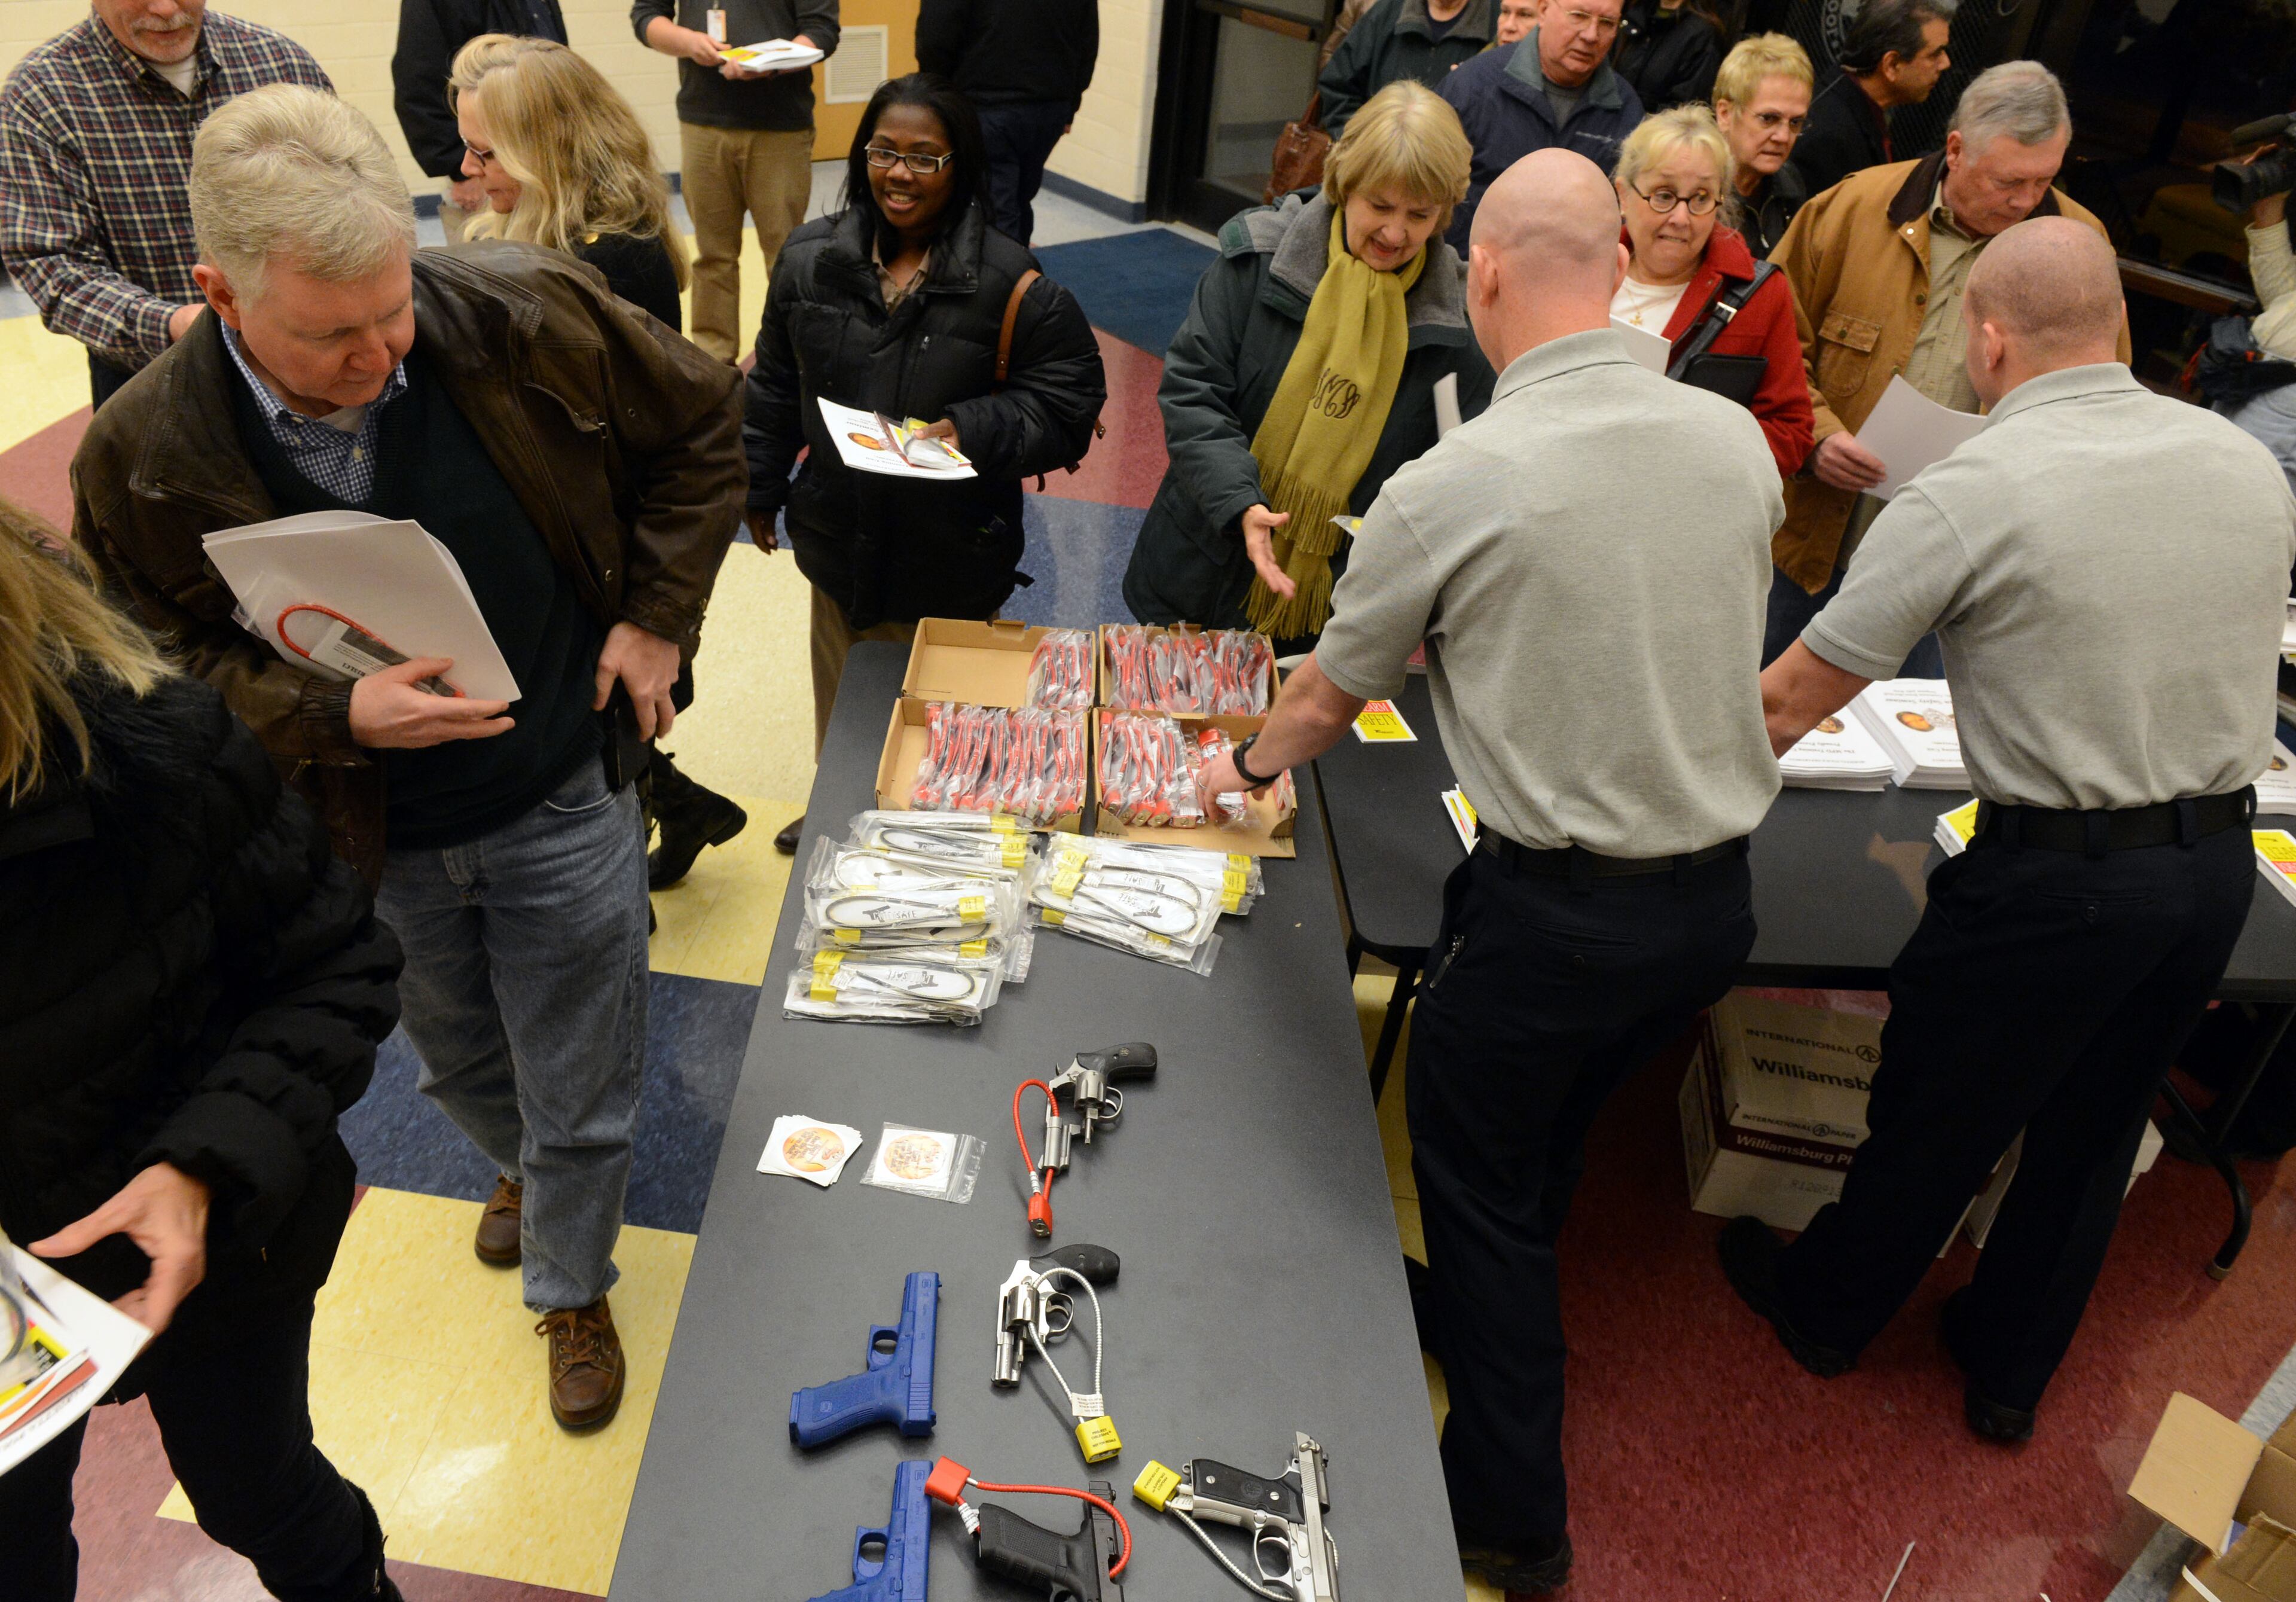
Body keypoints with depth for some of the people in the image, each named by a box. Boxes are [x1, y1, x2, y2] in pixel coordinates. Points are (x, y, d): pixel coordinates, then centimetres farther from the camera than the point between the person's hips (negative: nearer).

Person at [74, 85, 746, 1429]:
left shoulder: (527, 315, -21)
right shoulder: (145, 454, -18)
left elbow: (702, 420, -4)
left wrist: (657, 615, -8)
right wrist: (334, 716, -24)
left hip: (563, 800, -1)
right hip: (365, 837, 2)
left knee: (578, 1091, 13)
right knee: (458, 1061, 28)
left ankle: (572, 1290, 43)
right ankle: (525, 1167, 64)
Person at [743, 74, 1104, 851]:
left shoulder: (1009, 285, -15)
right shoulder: (811, 259, -2)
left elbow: (1068, 401, -10)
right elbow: (775, 385, 10)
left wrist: (971, 430, -25)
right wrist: (761, 489, 16)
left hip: (953, 555, -4)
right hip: (840, 535, 4)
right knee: (842, 706, 24)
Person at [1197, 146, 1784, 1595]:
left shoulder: (1453, 487, -18)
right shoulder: (1738, 439, -3)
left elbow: (1328, 698, -2)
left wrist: (1251, 766, 19)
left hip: (1557, 910, -5)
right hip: (1718, 896, 6)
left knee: (1474, 1171, 16)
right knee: (1549, 1143, 28)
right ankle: (1489, 1318, 54)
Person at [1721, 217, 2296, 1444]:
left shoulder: (1968, 494, -18)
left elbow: (1797, 697, -14)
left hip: (2059, 877, -6)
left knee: (1934, 1118, 15)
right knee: (2094, 1128, 22)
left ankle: (1825, 1310, 40)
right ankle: (2010, 1370, 42)